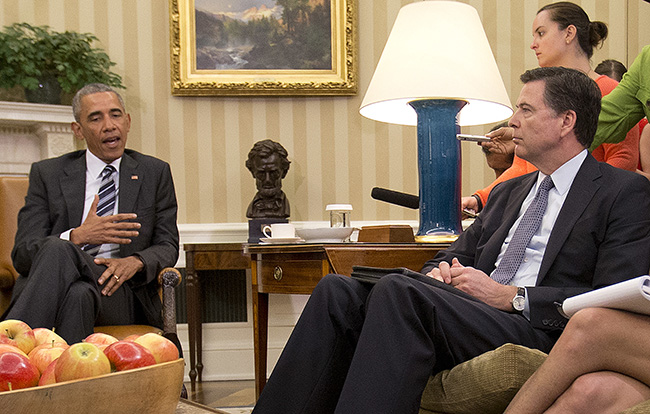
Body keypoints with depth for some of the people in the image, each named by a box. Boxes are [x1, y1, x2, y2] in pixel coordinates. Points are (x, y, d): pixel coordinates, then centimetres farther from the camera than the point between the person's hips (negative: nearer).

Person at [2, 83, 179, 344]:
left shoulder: (155, 173, 17)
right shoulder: (46, 174, 14)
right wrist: (77, 237, -15)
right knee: (56, 248, -37)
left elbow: (167, 247, 11)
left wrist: (135, 262, -13)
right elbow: (22, 254, 5)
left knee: (80, 293, -38)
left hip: (120, 293, 0)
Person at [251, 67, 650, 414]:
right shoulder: (509, 192, 28)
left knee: (399, 290, -32)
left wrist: (509, 296, -12)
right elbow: (460, 252, 27)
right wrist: (439, 271, 2)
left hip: (540, 331, -7)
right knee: (338, 291, -16)